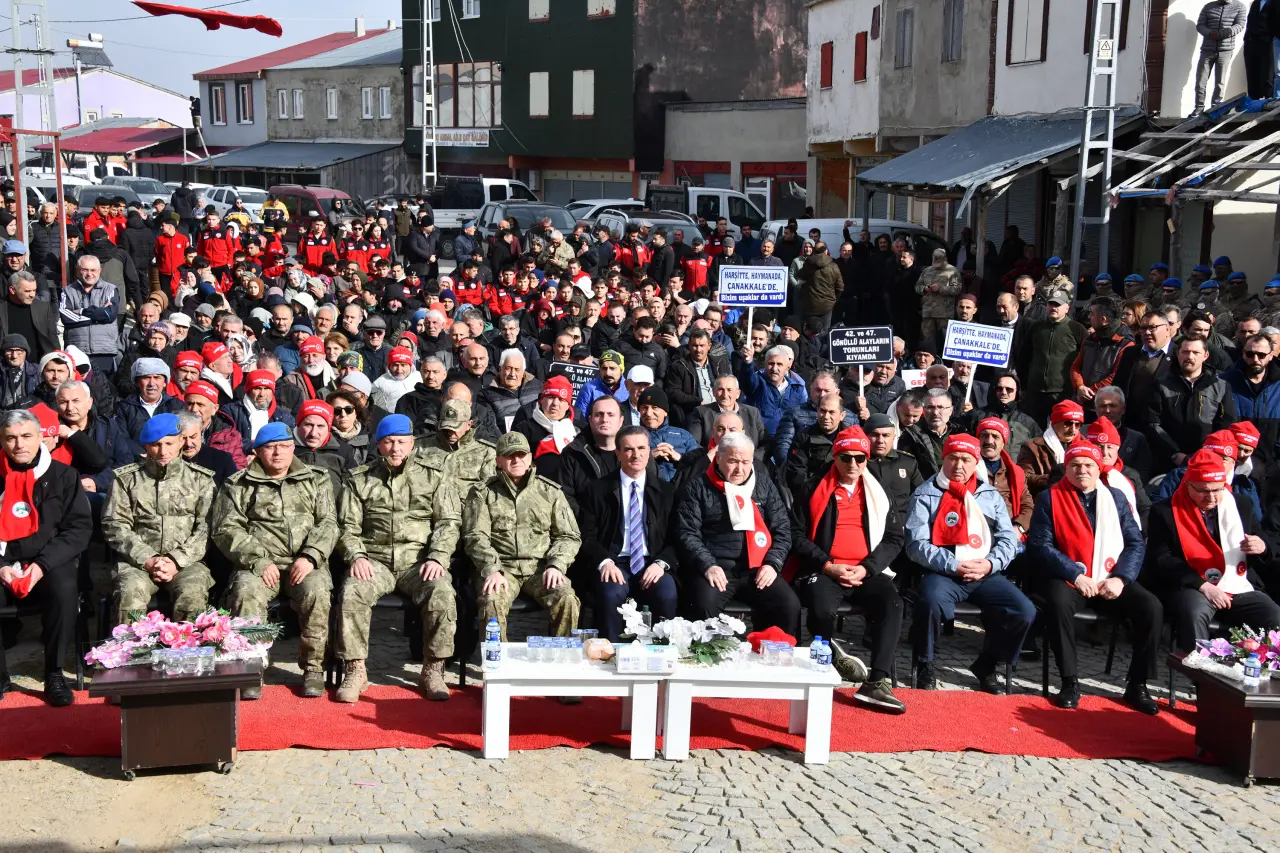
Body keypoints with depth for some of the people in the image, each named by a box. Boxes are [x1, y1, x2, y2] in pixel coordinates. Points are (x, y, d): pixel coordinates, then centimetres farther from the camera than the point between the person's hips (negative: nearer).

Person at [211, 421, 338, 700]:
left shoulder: (316, 480, 18)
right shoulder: (237, 485, 14)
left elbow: (328, 523, 8)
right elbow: (226, 529, 3)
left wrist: (310, 556, -11)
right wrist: (258, 561, -11)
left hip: (304, 563, 0)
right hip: (258, 564, 0)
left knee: (316, 591, -32)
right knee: (246, 593, -33)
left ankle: (313, 668, -18)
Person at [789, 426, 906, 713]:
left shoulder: (879, 494, 14)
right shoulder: (812, 490, 6)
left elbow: (894, 538, 9)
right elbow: (797, 535, 1)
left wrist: (867, 569, -7)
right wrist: (827, 566, -12)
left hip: (867, 572, 3)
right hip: (822, 570, -2)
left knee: (892, 603, -28)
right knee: (822, 609, -34)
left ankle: (877, 682, -28)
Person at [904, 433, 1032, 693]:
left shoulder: (990, 495, 17)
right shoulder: (925, 495, 4)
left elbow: (1008, 538, 12)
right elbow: (917, 545, -5)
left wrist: (990, 564, -8)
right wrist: (954, 566, -14)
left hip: (986, 575, 4)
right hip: (942, 573, -4)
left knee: (1024, 611, -18)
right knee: (930, 601, -37)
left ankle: (986, 666, 8)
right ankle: (925, 667, -9)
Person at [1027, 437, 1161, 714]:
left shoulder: (1116, 497, 11)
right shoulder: (1050, 498, 2)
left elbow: (1136, 543, 5)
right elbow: (1041, 545, -7)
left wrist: (1120, 578, -12)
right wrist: (1076, 575, -17)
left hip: (1112, 580, 3)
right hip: (1067, 578, -3)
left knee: (1151, 606, -20)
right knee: (1059, 603, -35)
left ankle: (1137, 684, -6)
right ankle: (1070, 682, -21)